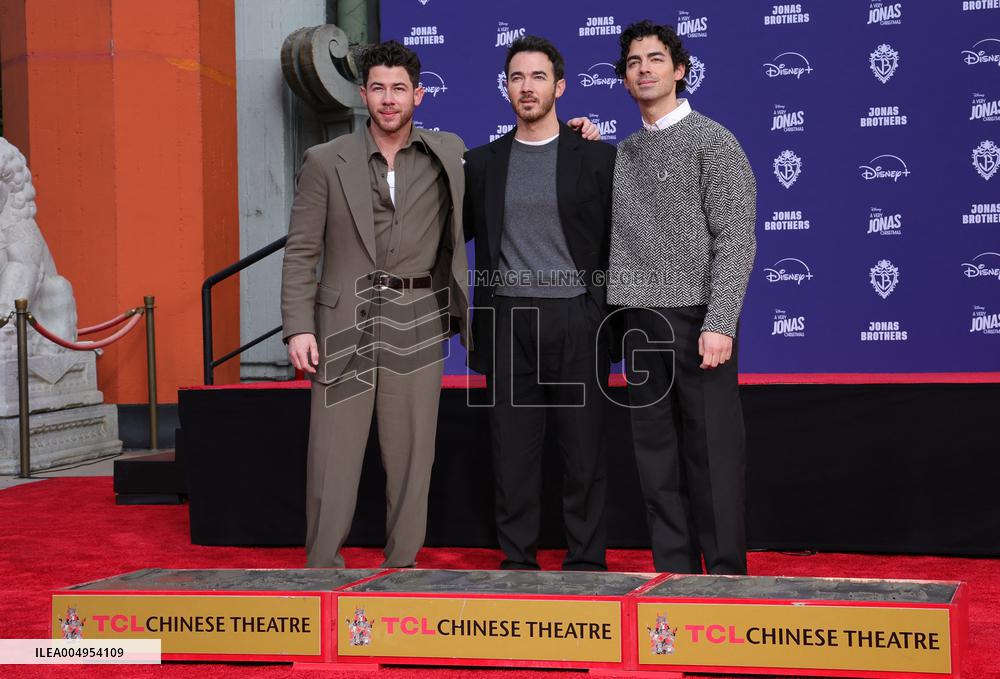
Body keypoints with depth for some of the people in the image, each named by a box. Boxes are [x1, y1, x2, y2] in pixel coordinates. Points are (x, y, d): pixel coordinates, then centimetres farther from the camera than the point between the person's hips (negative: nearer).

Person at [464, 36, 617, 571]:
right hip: (509, 322, 2)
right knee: (513, 450, 3)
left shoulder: (597, 158, 4)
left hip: (577, 321, -2)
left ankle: (585, 562, 10)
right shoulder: (483, 163, 11)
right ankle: (517, 562, 11)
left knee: (583, 450, 2)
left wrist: (613, 317, -2)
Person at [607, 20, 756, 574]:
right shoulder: (623, 153, 16)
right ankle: (674, 574, 13)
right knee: (657, 458, 7)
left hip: (696, 321, -5)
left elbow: (735, 240, -7)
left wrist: (719, 324, -17)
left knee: (713, 455, -4)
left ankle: (725, 575, 2)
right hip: (641, 325, 5)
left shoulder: (712, 141, -1)